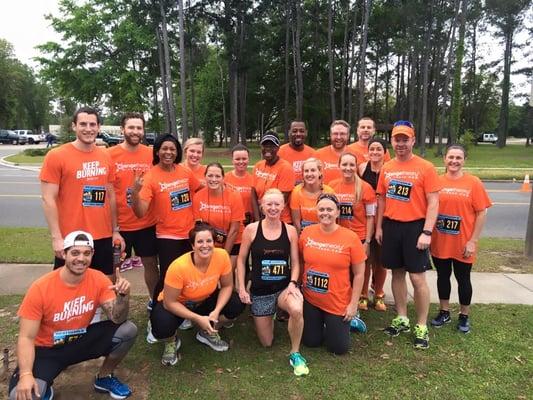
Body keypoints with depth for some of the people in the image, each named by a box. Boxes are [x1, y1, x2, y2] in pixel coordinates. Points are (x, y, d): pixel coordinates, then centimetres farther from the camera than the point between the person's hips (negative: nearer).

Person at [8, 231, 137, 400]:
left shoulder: (98, 279, -15)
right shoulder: (40, 288, -22)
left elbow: (117, 319, -17)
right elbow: (26, 338, -17)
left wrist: (123, 296, -38)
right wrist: (25, 375, -32)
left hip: (82, 341, 3)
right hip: (47, 349, -2)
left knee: (128, 330, -19)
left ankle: (104, 378, 7)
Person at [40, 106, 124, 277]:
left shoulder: (106, 157, 7)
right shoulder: (56, 156, -8)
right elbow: (48, 199, -9)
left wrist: (115, 230, 12)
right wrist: (56, 237, -14)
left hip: (104, 237, 5)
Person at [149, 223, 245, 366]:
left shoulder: (222, 256, -26)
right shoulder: (179, 266, -35)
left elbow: (227, 286, -11)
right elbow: (170, 302, -25)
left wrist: (216, 311, -25)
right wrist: (198, 318, -30)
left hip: (205, 300, 4)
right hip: (177, 304, -3)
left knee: (237, 304, -18)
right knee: (162, 328, -33)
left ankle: (207, 332, 11)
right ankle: (171, 342, 8)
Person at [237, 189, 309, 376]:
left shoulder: (290, 230, -4)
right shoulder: (251, 229, -7)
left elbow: (295, 262, 1)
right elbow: (241, 260, 1)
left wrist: (293, 283, -16)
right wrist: (242, 288, -4)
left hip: (284, 287, 0)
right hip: (260, 291, 1)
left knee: (297, 309, -36)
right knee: (266, 343, 9)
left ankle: (295, 354, -10)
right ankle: (268, 316, 44)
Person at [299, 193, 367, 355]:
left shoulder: (350, 237, -16)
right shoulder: (306, 232, -8)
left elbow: (359, 273, -9)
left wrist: (353, 304, -8)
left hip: (338, 304, -2)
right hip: (310, 300, 3)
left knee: (338, 348, 8)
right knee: (310, 342, 15)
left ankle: (345, 322, 36)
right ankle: (321, 323, 45)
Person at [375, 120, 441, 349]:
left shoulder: (425, 167, -6)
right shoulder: (386, 168, 7)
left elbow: (433, 202, -9)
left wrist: (427, 232, -16)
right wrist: (379, 227, 10)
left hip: (414, 227, -4)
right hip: (391, 226, 5)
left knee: (417, 278, -1)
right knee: (397, 273, 13)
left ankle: (422, 327, 15)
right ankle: (402, 319, 28)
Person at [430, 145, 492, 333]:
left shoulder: (473, 182, -6)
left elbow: (481, 213, -6)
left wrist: (473, 241, -10)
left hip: (463, 244, -2)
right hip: (439, 242, 2)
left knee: (463, 279, 11)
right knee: (443, 277, 14)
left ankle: (464, 316, 30)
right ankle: (444, 313, 32)